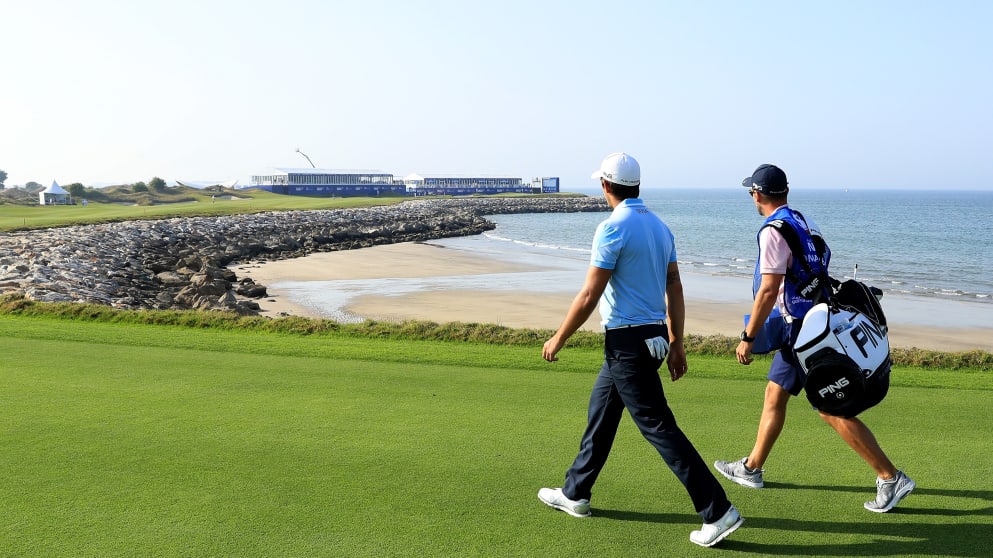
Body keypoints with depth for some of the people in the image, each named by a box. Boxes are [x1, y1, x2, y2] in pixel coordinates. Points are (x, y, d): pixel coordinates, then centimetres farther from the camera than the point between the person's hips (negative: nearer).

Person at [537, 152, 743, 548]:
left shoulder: (613, 228, -17)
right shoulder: (659, 226, 9)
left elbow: (589, 296, -17)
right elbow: (674, 289, 11)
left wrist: (557, 340, -6)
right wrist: (676, 343, 16)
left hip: (627, 341, -9)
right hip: (653, 336, 9)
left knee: (658, 426, -4)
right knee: (600, 414, 20)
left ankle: (717, 511, -2)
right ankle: (574, 494, 32)